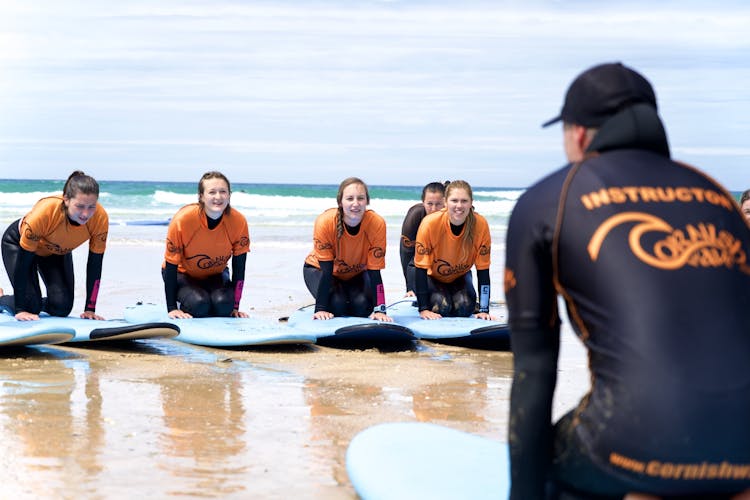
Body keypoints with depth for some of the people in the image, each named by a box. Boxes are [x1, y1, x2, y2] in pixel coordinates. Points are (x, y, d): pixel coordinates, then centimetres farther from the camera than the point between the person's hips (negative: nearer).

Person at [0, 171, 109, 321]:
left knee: (62, 307, -10)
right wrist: (21, 310, -32)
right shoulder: (44, 212, -43)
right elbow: (23, 262, -33)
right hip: (17, 243, -4)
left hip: (58, 251, 4)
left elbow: (94, 265, -19)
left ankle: (35, 305, 24)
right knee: (31, 305, -15)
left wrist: (90, 309, -17)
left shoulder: (100, 218, -34)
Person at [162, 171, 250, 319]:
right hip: (183, 274, -2)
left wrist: (235, 307, -11)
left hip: (216, 275, 2)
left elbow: (239, 269, -11)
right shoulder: (183, 220, -30)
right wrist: (172, 309, -21)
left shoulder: (238, 222, -23)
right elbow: (171, 265, -21)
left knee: (223, 304, -28)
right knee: (198, 303, -31)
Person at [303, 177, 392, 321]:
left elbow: (374, 271, -24)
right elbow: (326, 269, -28)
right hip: (319, 269, -2)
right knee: (337, 303, -28)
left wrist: (380, 310, -29)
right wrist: (321, 309, -31)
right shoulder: (325, 222, -33)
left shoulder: (377, 224, -29)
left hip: (357, 273, 2)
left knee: (362, 306, -24)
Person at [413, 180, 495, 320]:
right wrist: (423, 309, -29)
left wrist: (484, 310, -22)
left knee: (464, 308, -25)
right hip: (432, 276, -2)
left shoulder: (480, 224, -26)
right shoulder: (430, 223, -31)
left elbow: (483, 269, -19)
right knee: (442, 307, -28)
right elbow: (421, 267, -25)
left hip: (460, 276, 2)